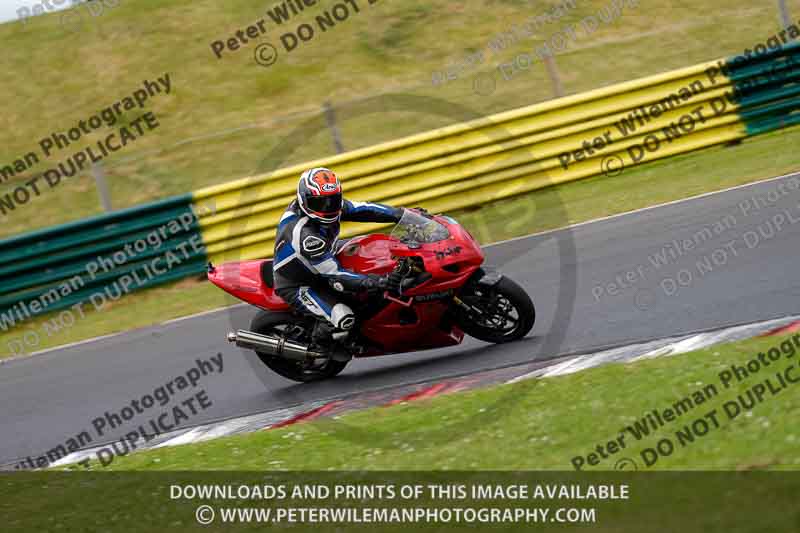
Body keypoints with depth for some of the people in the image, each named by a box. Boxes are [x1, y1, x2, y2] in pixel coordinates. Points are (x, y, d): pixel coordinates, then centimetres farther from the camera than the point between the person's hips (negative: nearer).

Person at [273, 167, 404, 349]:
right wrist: (376, 282, -42)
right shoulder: (306, 235, -37)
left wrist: (403, 214, -9)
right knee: (344, 319, -28)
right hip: (296, 286, -10)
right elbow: (334, 275, -34)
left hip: (316, 271, 10)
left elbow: (362, 209, -3)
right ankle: (314, 347, 0)